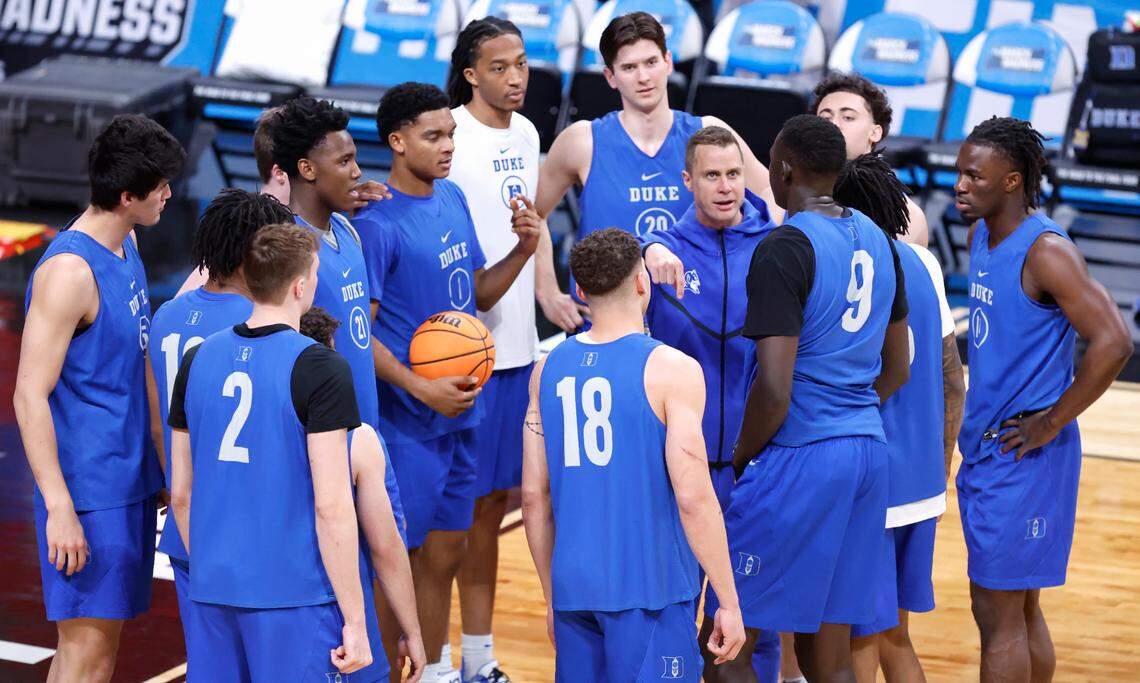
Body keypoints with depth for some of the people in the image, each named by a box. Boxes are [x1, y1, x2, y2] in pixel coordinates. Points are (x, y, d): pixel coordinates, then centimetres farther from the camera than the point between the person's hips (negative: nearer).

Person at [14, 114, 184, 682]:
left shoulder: (126, 246, 11)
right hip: (88, 491, -9)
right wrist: (59, 507, -22)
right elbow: (29, 396, -19)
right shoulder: (69, 272, -18)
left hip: (130, 482, 9)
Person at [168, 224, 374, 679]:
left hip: (214, 591, 6)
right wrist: (355, 621, -10)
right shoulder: (320, 370, -11)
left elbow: (180, 495, 13)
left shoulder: (198, 360, 7)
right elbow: (331, 507, -15)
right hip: (295, 594, -6)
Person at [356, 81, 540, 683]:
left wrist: (522, 249, 2)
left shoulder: (454, 200, 8)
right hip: (406, 425, -8)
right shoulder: (377, 223, -16)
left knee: (445, 554, 17)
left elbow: (478, 295, 18)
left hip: (459, 415, 8)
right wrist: (420, 389, -24)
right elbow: (358, 331, -17)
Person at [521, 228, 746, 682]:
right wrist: (728, 604, -8)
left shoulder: (549, 369, 7)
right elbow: (693, 499, -14)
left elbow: (534, 496, 10)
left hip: (574, 589, 5)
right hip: (650, 592, -5)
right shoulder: (672, 370, -9)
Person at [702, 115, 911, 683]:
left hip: (800, 459, -8)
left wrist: (739, 461, -5)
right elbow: (896, 370, 21)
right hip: (869, 450, 8)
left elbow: (774, 388, -19)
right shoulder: (876, 240, 12)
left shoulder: (784, 250, -14)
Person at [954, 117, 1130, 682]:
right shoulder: (981, 236, 10)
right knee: (1019, 610, 16)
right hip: (985, 447, 9)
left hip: (1023, 455, -9)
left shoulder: (1046, 250, -17)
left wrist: (1051, 423, -19)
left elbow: (1112, 342, -25)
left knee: (998, 614, -5)